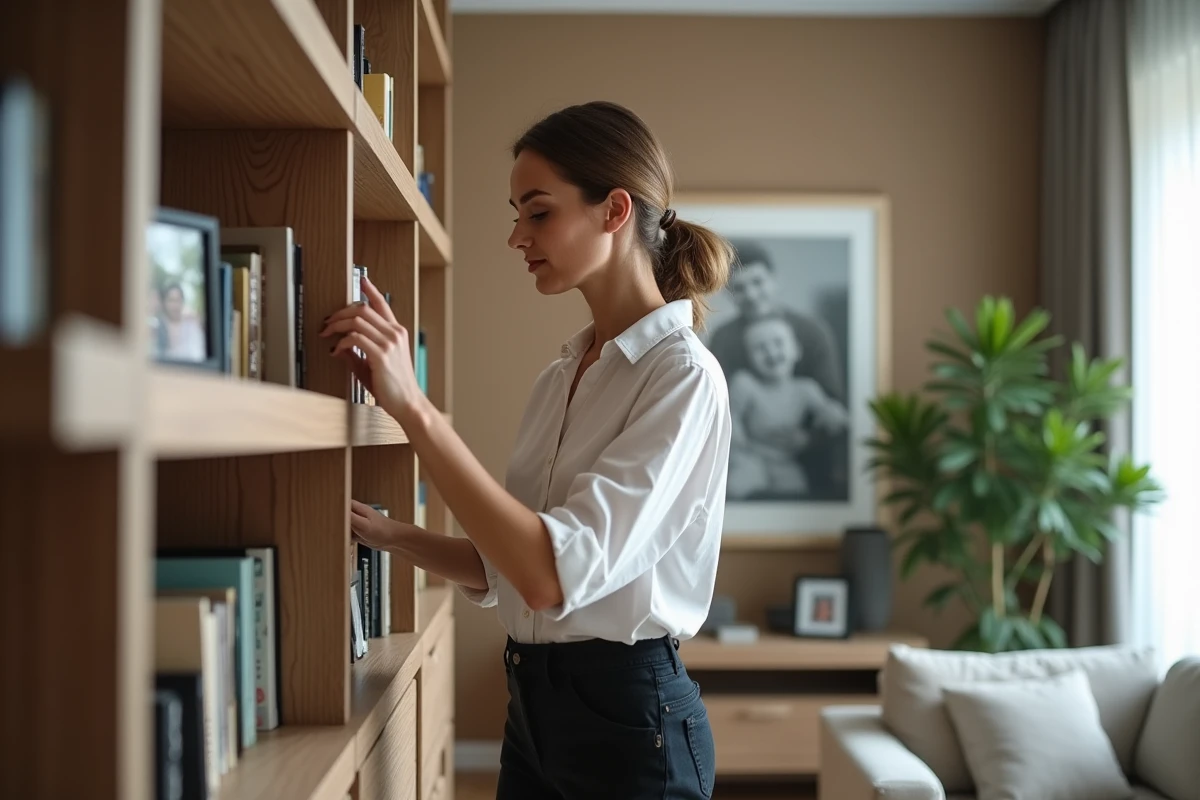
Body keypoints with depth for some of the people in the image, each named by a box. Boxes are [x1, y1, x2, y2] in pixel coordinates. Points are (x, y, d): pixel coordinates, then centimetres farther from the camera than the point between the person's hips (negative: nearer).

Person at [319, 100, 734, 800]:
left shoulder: (683, 373, -17)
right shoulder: (561, 376, 7)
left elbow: (555, 573, -27)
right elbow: (505, 567, 10)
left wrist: (414, 408, -28)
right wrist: (392, 535, -6)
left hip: (626, 715, -7)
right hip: (534, 703, 7)